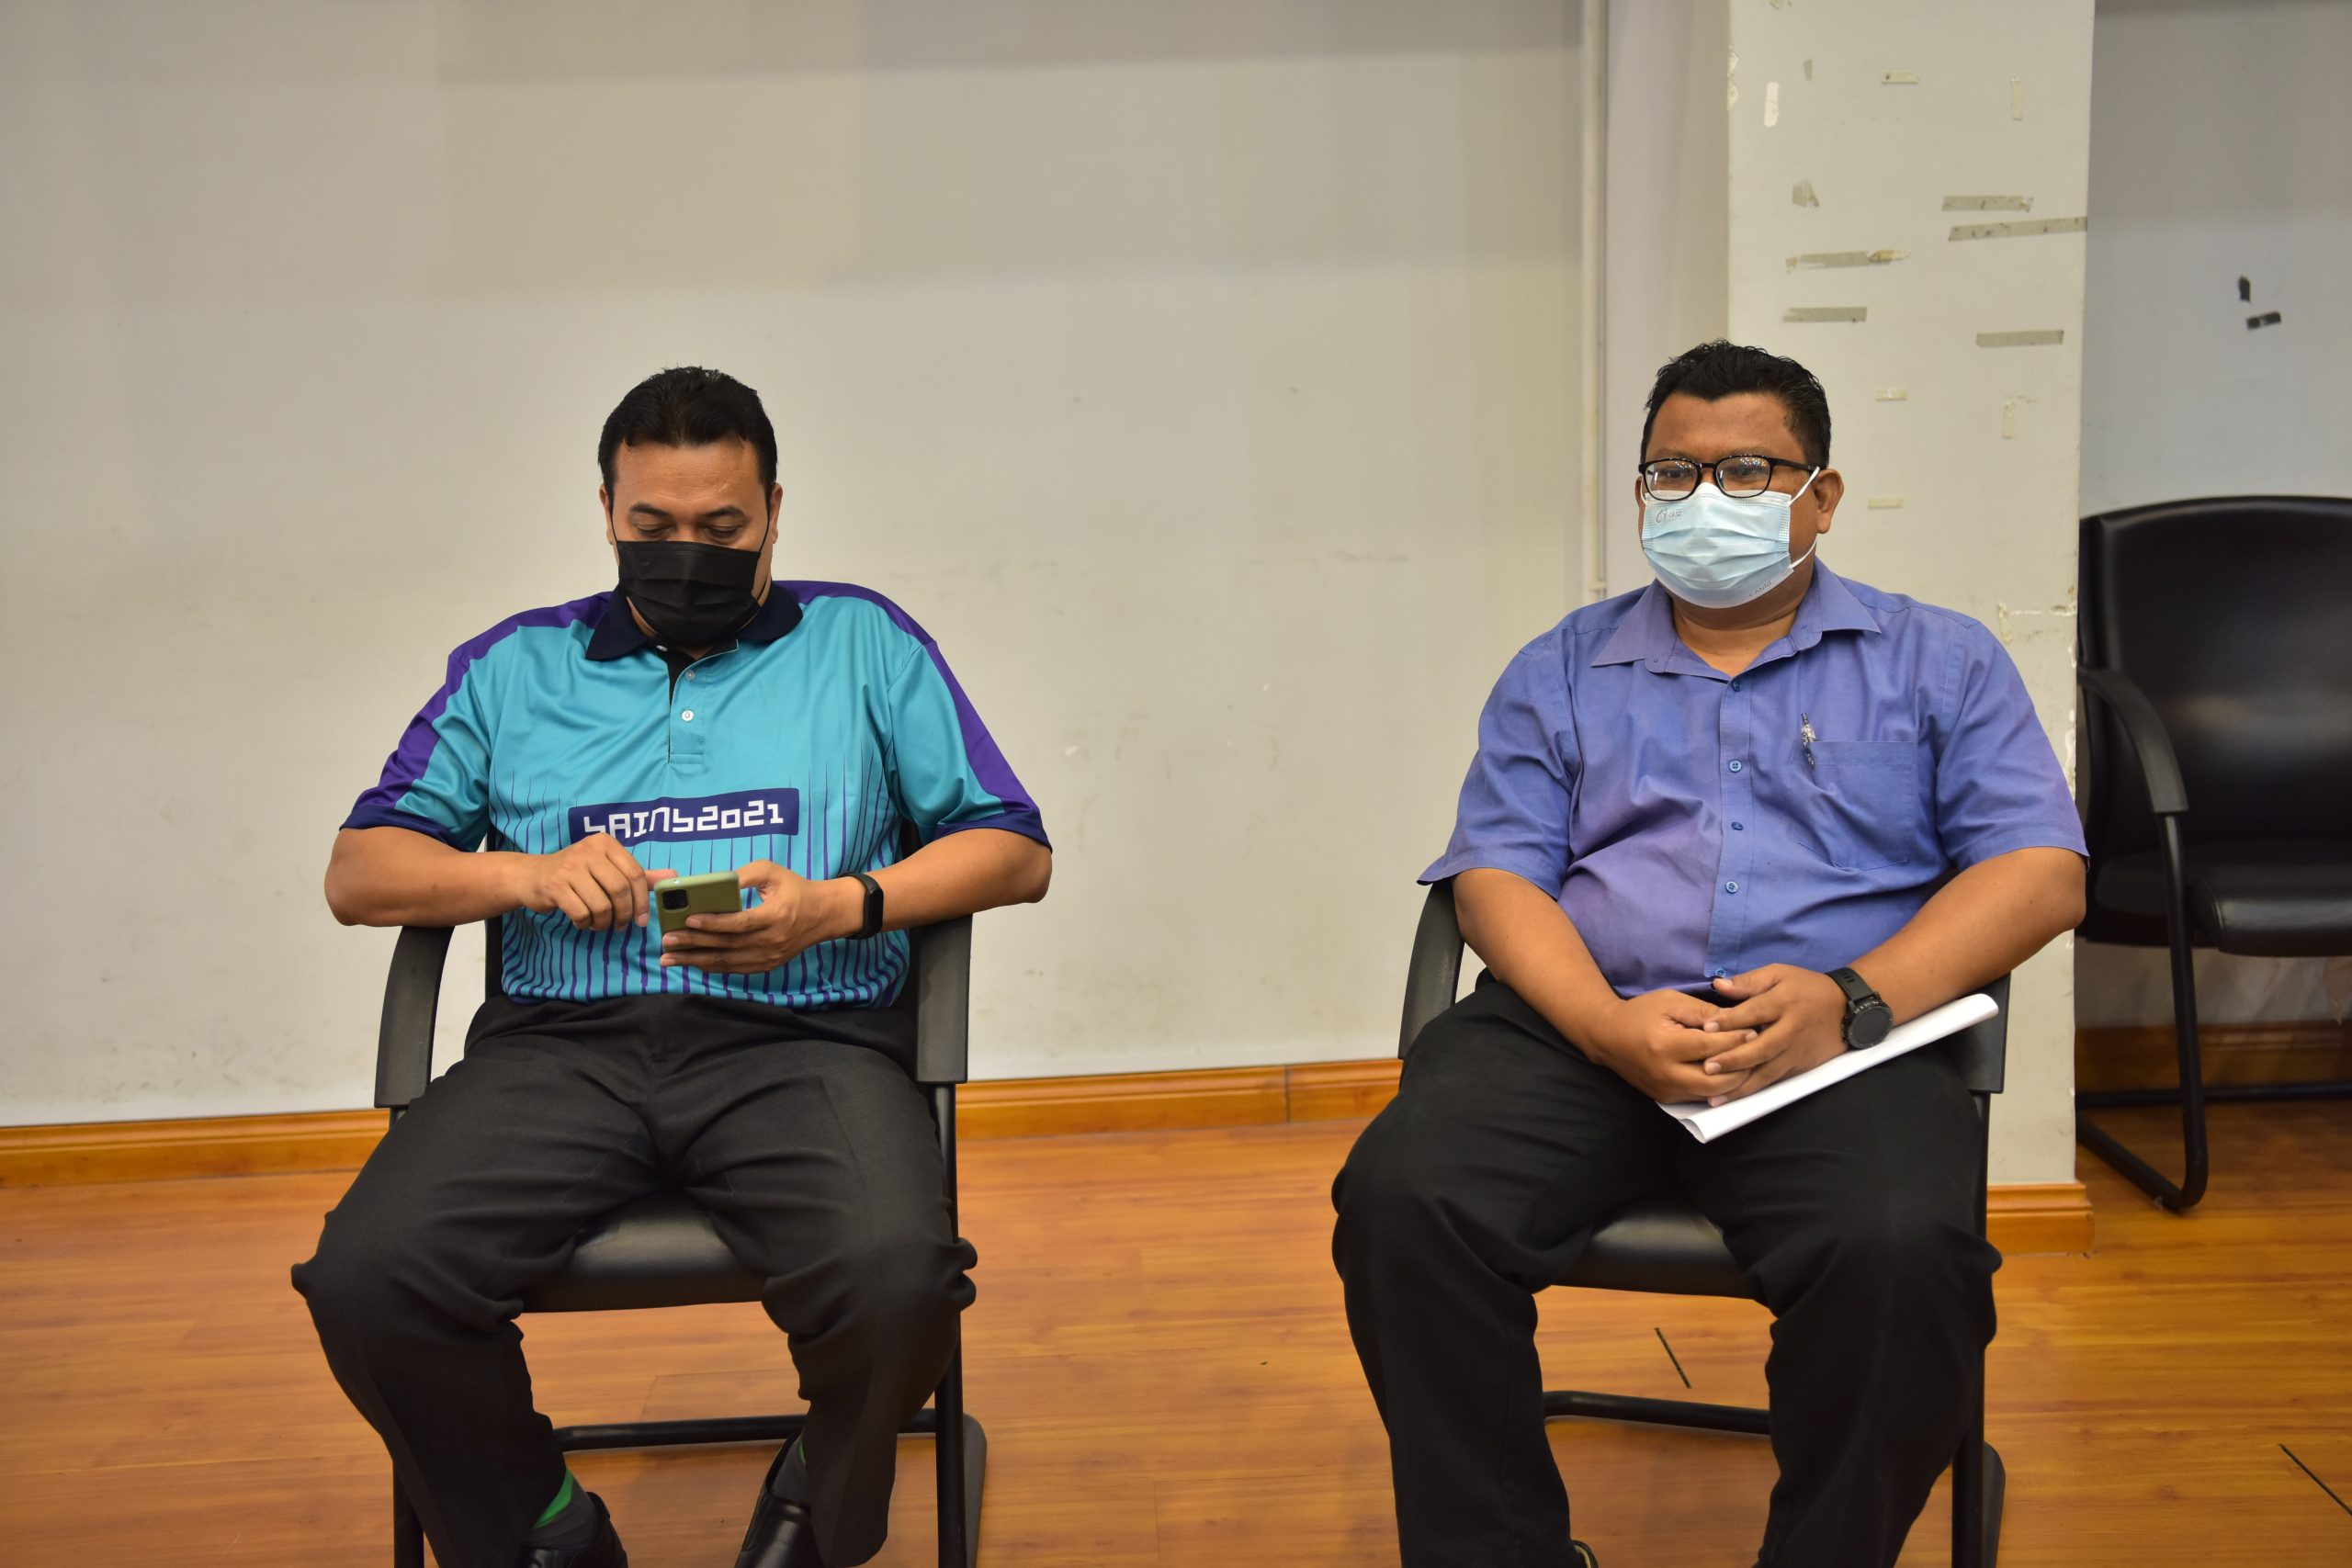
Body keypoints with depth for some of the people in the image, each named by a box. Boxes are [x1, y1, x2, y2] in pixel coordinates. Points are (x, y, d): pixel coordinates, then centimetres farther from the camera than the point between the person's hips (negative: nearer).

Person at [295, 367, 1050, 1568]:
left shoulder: (862, 643, 16)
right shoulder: (513, 667, 20)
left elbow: (1017, 851, 10)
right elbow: (357, 873, 16)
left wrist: (834, 906, -7)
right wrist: (526, 873, -4)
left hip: (801, 1036, -1)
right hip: (562, 1042, 2)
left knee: (897, 1277, -31)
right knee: (366, 1278, -25)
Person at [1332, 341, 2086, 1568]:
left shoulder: (1938, 663, 17)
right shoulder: (1562, 671, 20)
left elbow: (2041, 872, 6)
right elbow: (1496, 874, 8)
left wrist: (1854, 997, -12)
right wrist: (1611, 1025, -13)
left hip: (1840, 1047, -1)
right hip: (1579, 1028, 2)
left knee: (1903, 1250, -33)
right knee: (1401, 1199, -26)